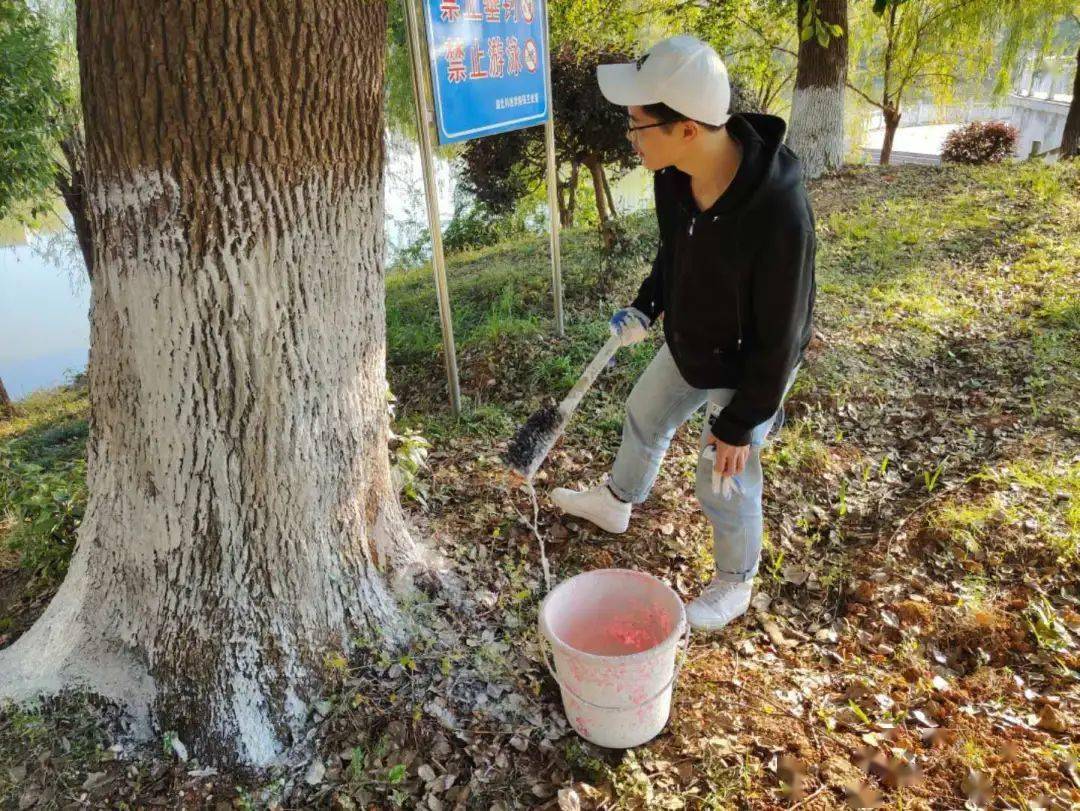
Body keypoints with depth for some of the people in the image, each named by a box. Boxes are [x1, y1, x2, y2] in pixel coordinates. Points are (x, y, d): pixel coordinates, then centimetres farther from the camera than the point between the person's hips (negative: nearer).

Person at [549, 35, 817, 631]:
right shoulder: (674, 171, -18)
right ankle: (615, 504, 55)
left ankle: (734, 588, 37)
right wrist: (646, 306, -1)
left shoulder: (779, 214, -39)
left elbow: (777, 339, -27)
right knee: (643, 416, 24)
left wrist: (740, 423, -19)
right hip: (687, 343, 7)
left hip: (747, 369, -7)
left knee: (725, 484, 7)